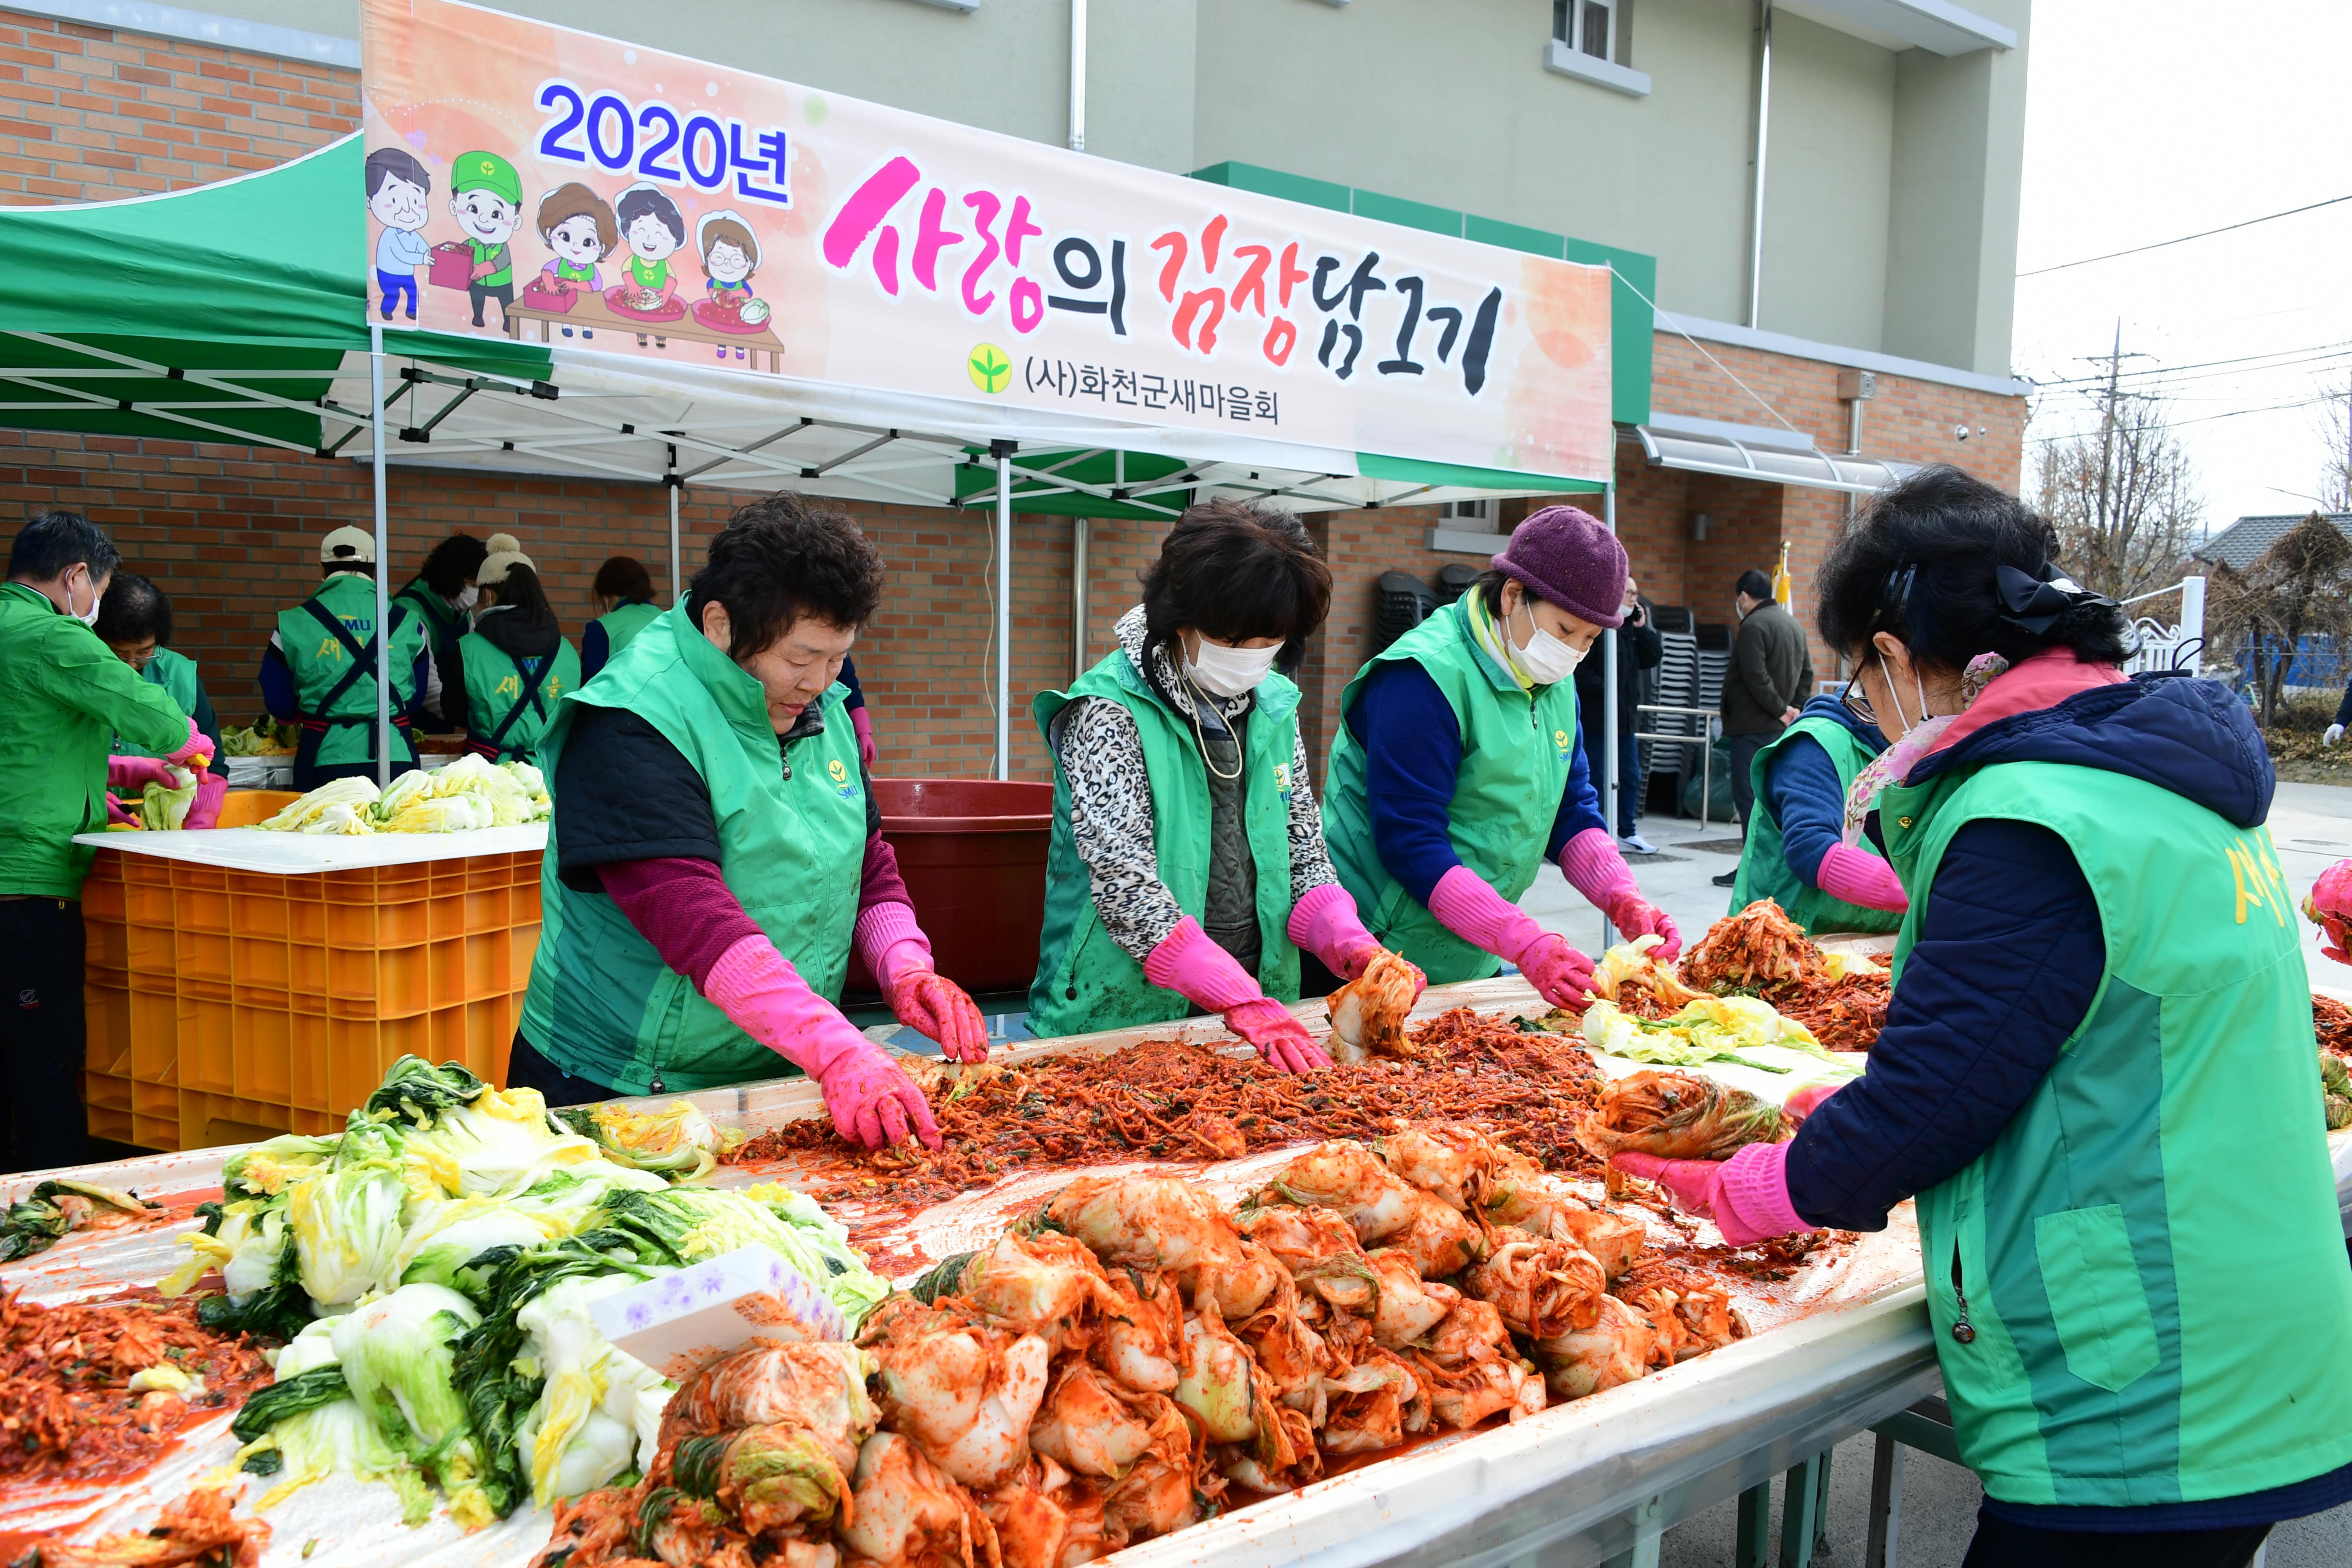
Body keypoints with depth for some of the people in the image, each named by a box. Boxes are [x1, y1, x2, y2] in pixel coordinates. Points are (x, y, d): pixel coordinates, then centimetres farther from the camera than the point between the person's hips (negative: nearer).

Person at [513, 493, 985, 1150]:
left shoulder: (820, 710, 4)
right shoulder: (634, 727, -20)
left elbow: (870, 865, 10)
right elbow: (691, 919, -30)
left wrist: (906, 968, -10)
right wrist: (836, 1052, -37)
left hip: (777, 1077, 7)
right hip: (617, 1089, -6)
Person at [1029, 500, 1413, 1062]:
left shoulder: (1273, 706, 7)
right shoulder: (1107, 712, -11)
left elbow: (1304, 851, 10)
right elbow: (1123, 882, -19)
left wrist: (1350, 943, -9)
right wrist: (1240, 1001, -26)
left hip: (1260, 1005, 5)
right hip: (1124, 1014, -4)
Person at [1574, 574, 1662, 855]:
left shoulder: (1633, 628, 15)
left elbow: (1655, 658, 7)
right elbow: (1580, 673, -18)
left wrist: (1642, 628, 0)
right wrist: (1605, 689, -23)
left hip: (1627, 717, 8)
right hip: (1598, 718, -8)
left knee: (1631, 777, 13)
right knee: (1598, 778, -3)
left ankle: (1628, 833, 24)